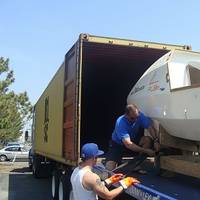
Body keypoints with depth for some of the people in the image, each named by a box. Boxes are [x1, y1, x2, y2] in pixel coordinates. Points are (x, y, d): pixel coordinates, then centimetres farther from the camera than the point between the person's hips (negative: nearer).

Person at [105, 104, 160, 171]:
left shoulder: (140, 115, -20)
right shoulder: (120, 123, -33)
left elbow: (151, 127, -23)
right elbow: (128, 144, -38)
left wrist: (156, 141, -41)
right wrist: (146, 151, -41)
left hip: (134, 140, 5)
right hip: (118, 144, -4)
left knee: (148, 139, -26)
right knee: (109, 168, -24)